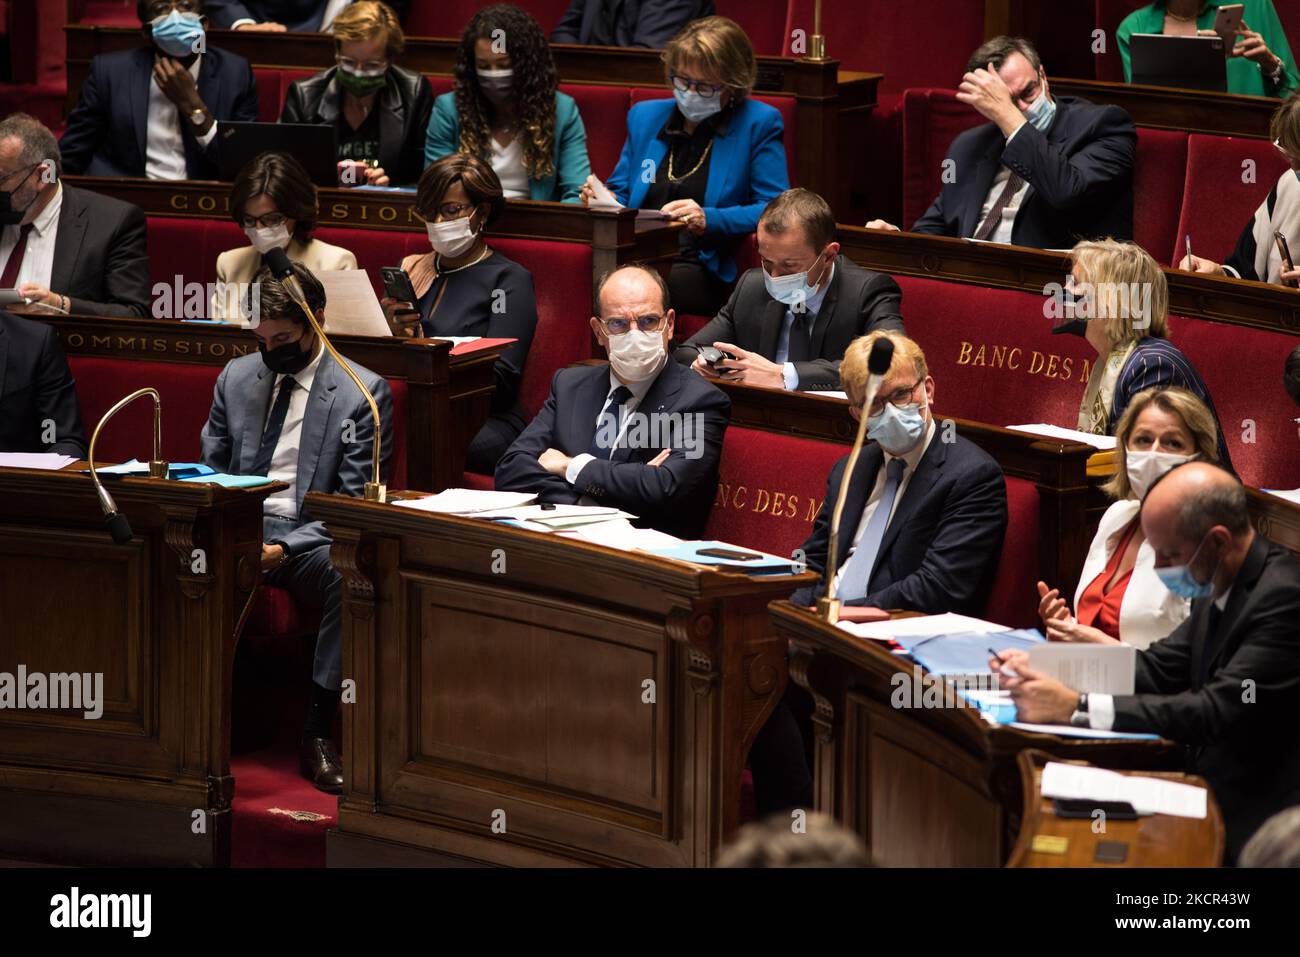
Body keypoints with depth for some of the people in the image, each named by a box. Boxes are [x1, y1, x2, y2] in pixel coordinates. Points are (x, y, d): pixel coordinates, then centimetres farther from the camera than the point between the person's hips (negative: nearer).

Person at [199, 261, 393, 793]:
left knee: (350, 570, -38)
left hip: (307, 540, -3)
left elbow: (354, 504, -4)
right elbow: (209, 470, 20)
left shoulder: (363, 392, -1)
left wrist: (284, 548, -18)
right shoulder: (236, 378, 14)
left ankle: (317, 737, -30)